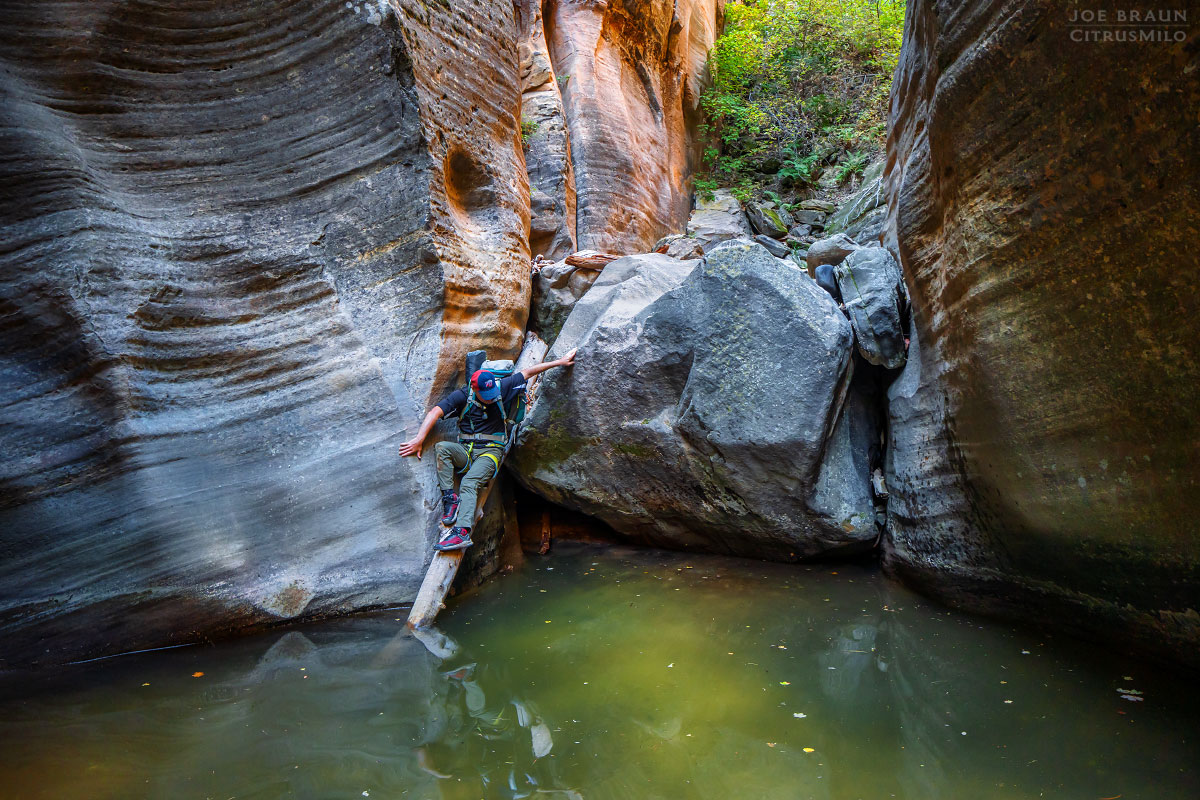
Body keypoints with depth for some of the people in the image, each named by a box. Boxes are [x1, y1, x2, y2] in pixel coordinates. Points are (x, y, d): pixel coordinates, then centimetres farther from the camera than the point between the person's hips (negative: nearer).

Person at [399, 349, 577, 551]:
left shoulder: (502, 389, 1)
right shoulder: (462, 396, -2)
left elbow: (527, 372, 11)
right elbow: (435, 412, -10)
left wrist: (559, 362, 15)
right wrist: (420, 439, -23)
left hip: (491, 451, -2)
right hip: (465, 451, 3)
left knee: (470, 482, -29)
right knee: (441, 447, -28)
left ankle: (462, 532, -48)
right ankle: (449, 497, -28)